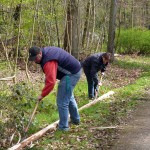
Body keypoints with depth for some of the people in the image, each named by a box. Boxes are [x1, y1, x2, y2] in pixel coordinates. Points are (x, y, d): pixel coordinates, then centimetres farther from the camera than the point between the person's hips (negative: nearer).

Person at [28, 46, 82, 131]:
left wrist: (42, 95, -23)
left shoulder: (48, 62, -30)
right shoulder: (46, 51, 2)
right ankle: (75, 119, 42)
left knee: (62, 101, -8)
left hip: (71, 74, -11)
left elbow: (51, 82, -33)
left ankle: (63, 126, 1)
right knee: (69, 97, 27)